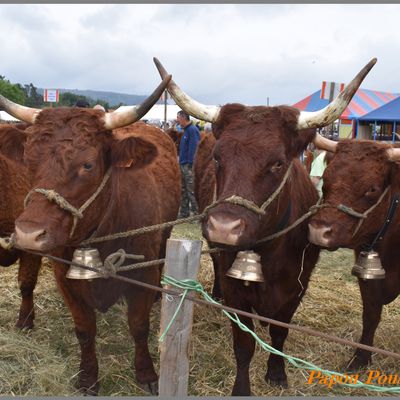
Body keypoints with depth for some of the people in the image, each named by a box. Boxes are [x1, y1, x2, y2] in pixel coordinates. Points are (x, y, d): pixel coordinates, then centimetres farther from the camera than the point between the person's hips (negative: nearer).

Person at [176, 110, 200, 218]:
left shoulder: (192, 130, -13)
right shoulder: (186, 130, 17)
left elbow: (193, 148, -20)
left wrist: (190, 164, -22)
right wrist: (181, 163, 16)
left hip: (189, 165, -10)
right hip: (183, 164, 10)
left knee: (191, 190, -8)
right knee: (184, 190, 15)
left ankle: (197, 213, -3)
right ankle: (184, 213, 23)